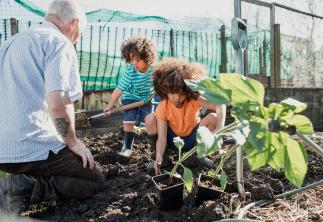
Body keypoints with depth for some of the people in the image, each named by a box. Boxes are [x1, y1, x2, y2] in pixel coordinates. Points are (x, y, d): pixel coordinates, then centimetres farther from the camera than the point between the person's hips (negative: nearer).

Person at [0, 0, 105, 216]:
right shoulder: (60, 43, -10)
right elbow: (58, 104, -24)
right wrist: (72, 141, -7)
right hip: (35, 148, -8)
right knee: (97, 180, 9)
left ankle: (20, 183, 3)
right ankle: (25, 189, -10)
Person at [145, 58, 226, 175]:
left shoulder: (194, 100, -24)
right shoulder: (162, 108, -22)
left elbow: (220, 106, -36)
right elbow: (161, 138, -27)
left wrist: (219, 129, -50)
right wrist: (158, 158, -44)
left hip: (193, 140, 0)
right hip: (172, 141, 0)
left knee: (213, 118, -26)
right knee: (150, 119, -26)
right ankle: (163, 157, -4)